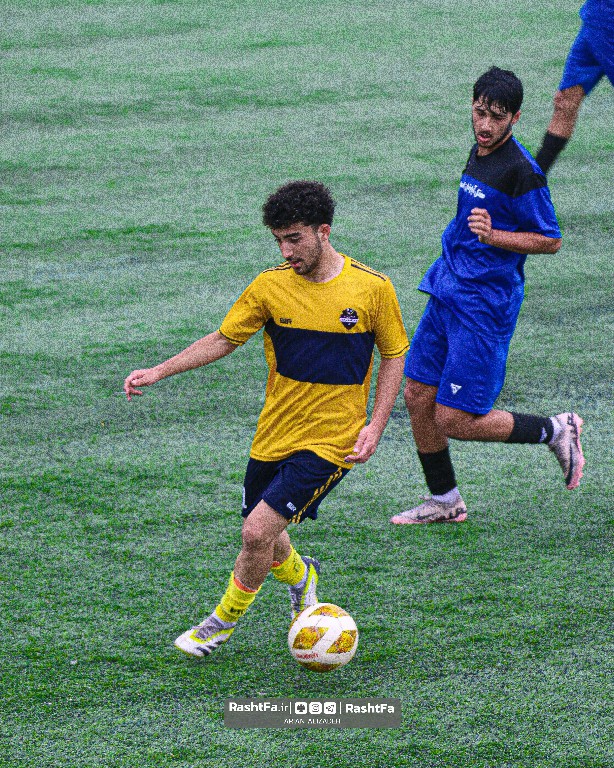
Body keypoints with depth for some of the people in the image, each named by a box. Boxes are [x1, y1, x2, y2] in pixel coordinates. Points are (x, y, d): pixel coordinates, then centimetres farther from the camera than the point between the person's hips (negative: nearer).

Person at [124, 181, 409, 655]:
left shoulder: (372, 288, -9)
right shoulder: (271, 286, -3)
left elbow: (394, 355, 2)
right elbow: (224, 339, 5)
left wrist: (375, 426, -6)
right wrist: (160, 372, -4)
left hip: (330, 441, -4)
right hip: (274, 435, 4)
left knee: (259, 531, -13)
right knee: (262, 536, 13)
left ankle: (225, 620, 12)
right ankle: (300, 576, 48)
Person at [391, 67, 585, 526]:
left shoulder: (521, 169, -17)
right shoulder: (479, 152, 10)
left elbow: (550, 240, -14)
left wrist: (493, 236, -25)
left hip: (486, 305, -9)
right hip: (448, 293, 9)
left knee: (454, 420, -8)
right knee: (418, 396, 10)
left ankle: (555, 431, 10)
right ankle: (445, 502, 25)